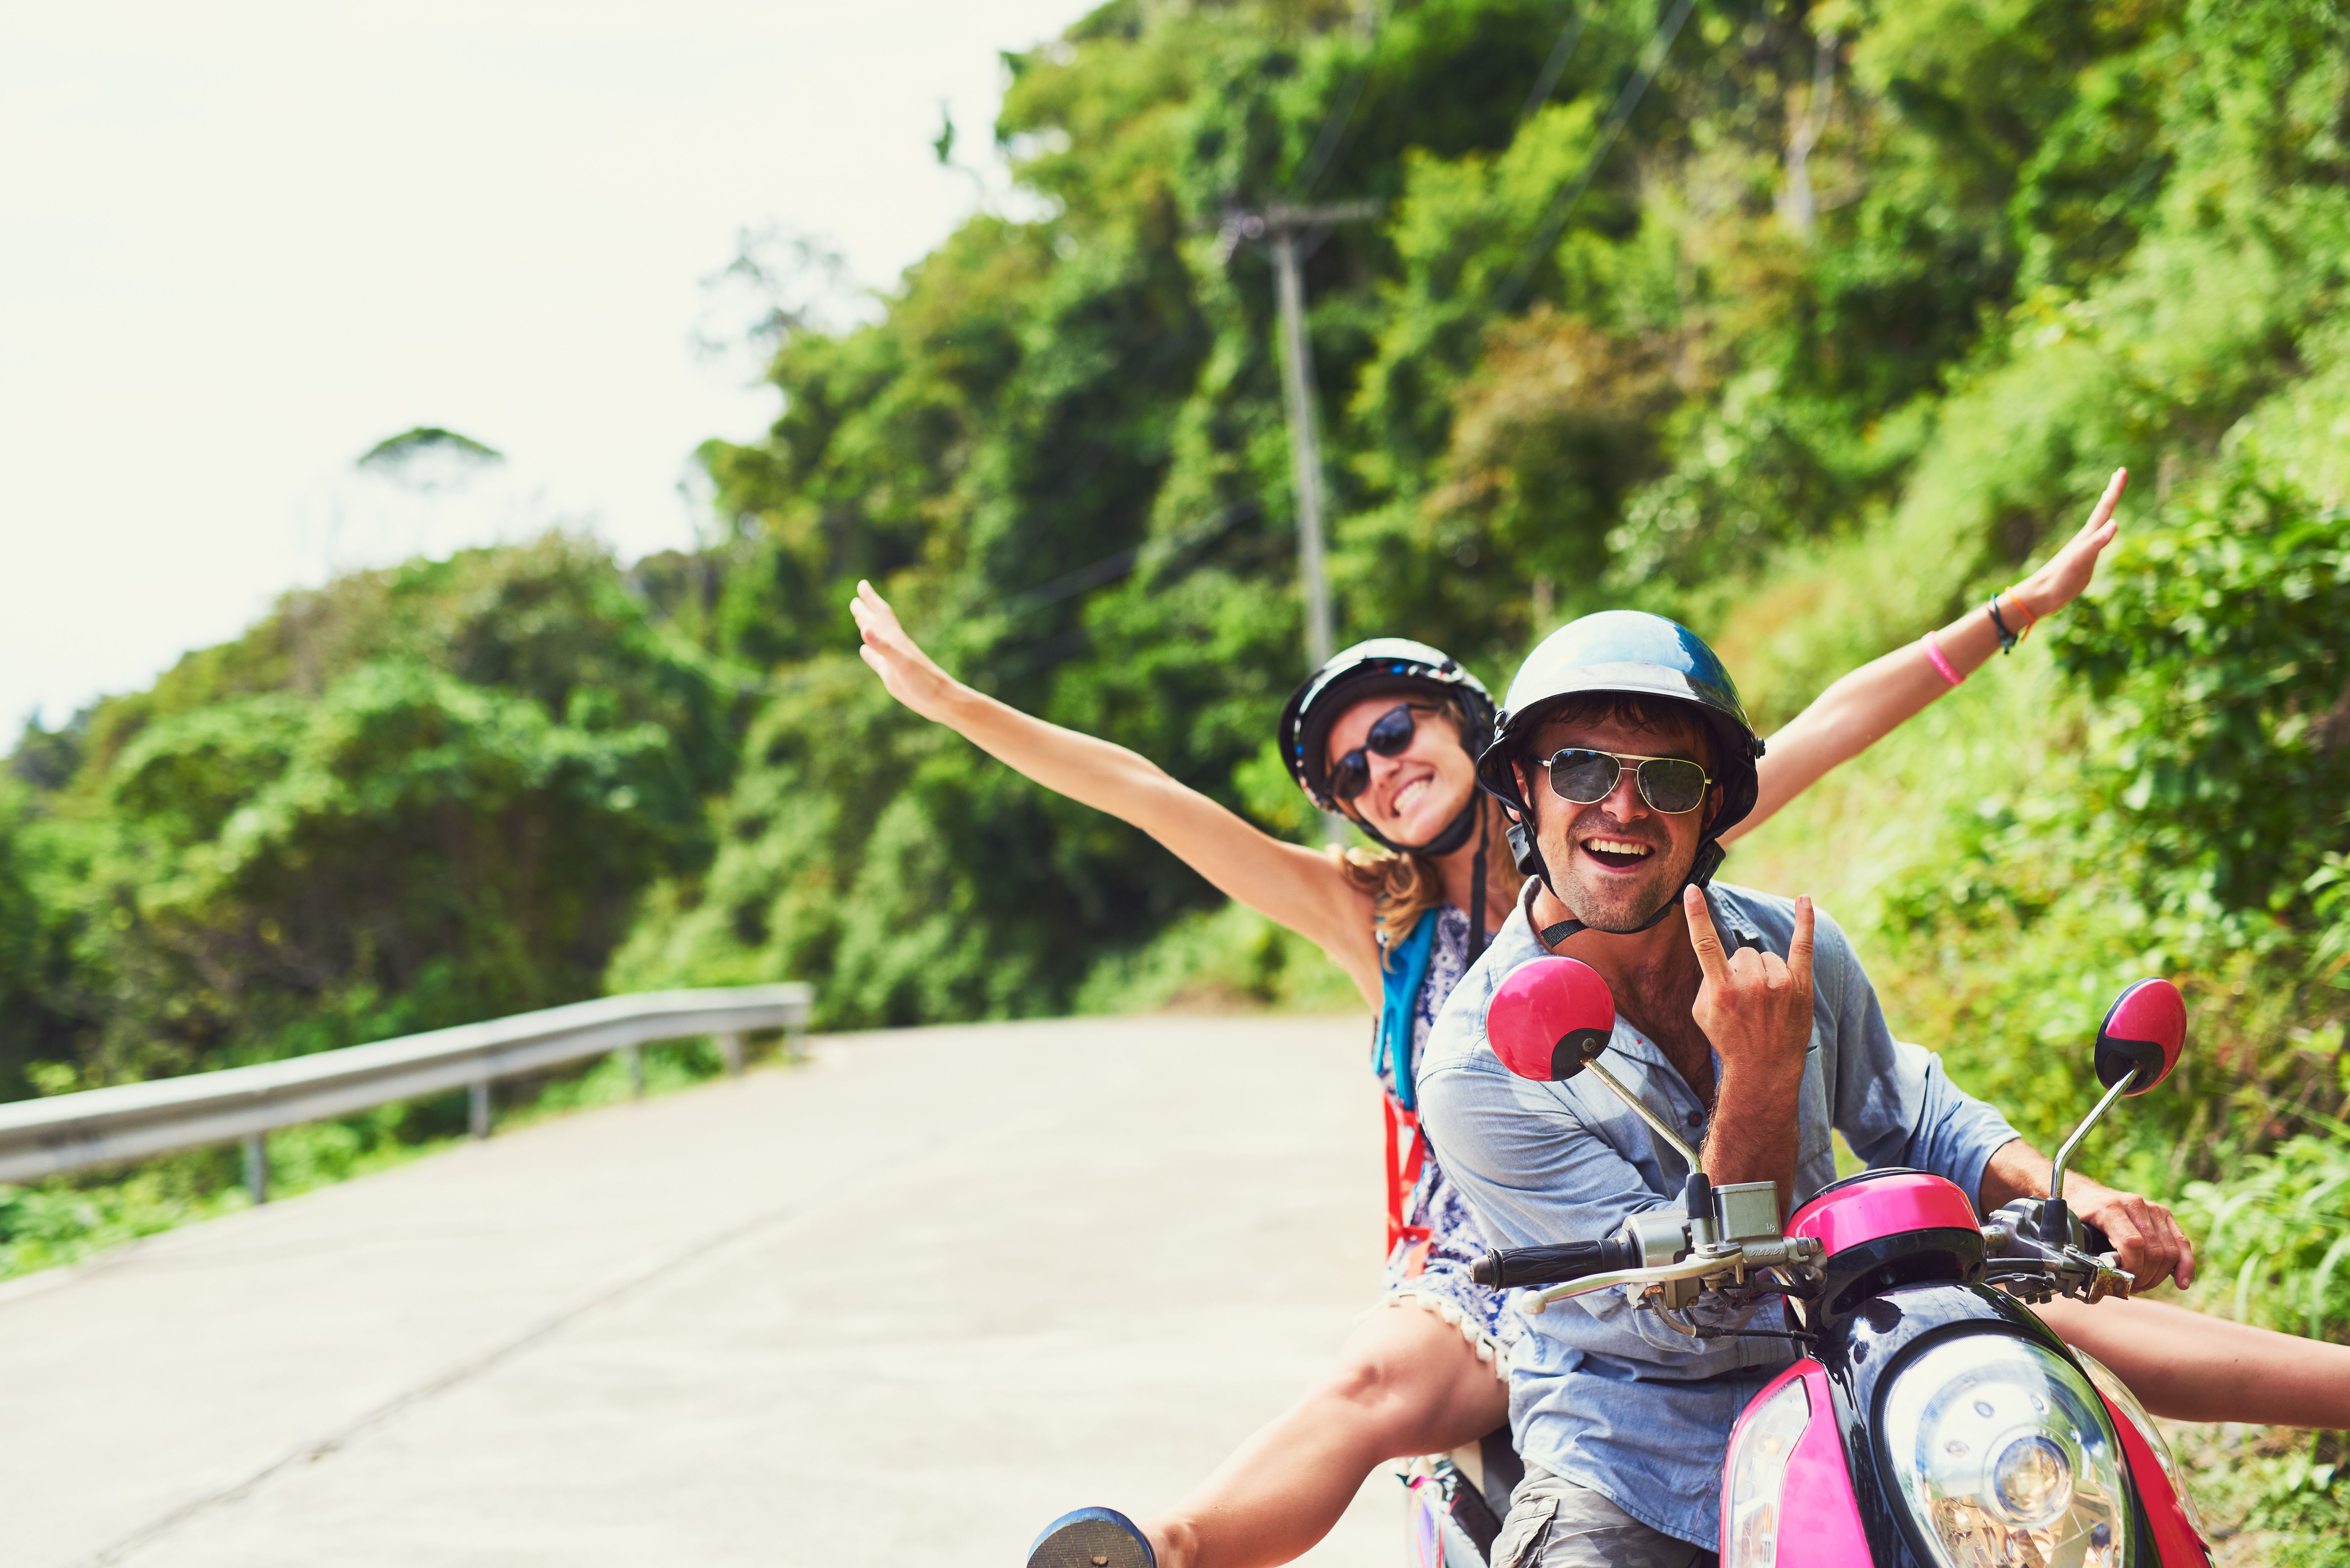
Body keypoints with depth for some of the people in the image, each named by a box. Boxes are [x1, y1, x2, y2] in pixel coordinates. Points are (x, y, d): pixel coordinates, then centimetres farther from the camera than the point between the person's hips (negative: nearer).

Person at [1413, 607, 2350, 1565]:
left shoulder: (1791, 949, -4)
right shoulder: (1479, 1067, -20)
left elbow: (1923, 1123, 14)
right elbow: (1695, 1314, -23)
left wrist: (2071, 1196, -6)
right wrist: (1763, 1072, -34)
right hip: (1632, 1488, -4)